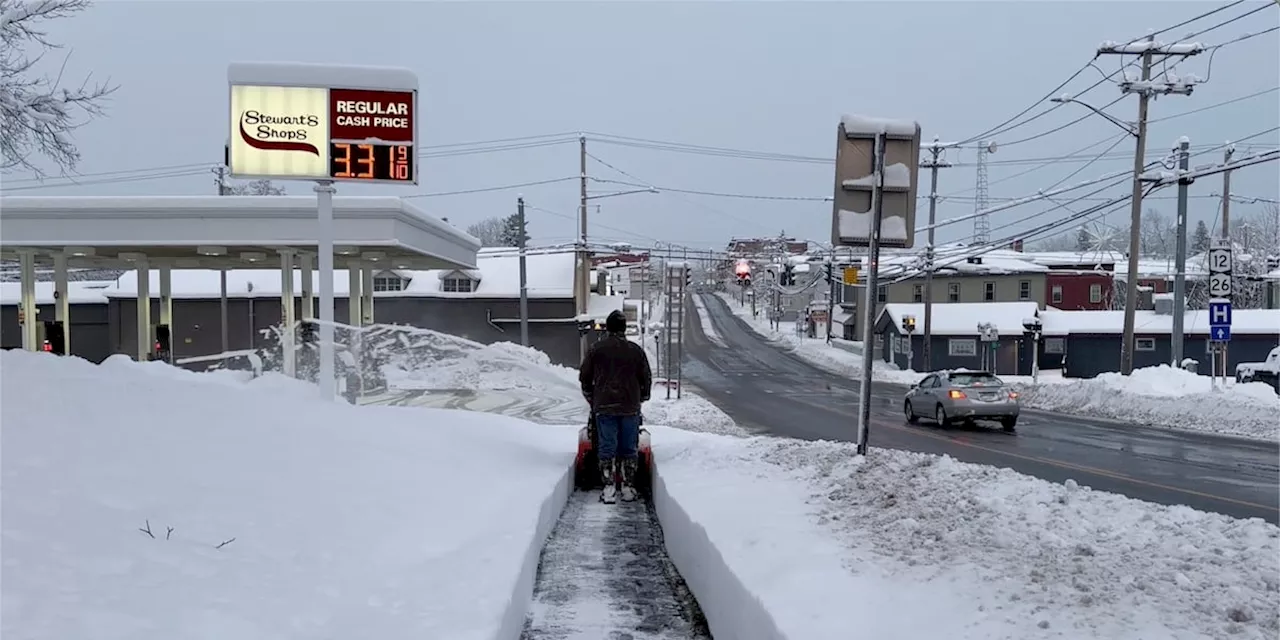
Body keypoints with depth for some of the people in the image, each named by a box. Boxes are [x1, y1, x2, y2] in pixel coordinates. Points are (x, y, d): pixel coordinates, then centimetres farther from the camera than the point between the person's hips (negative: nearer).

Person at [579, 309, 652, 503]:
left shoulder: (595, 349, 0)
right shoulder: (636, 350, 2)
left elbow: (584, 377, 7)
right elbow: (646, 378, 8)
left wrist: (591, 399, 22)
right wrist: (642, 399, 23)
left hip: (604, 407, -1)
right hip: (630, 407, 1)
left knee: (607, 448, 2)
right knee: (629, 449, 8)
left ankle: (609, 489, -3)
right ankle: (628, 489, 9)